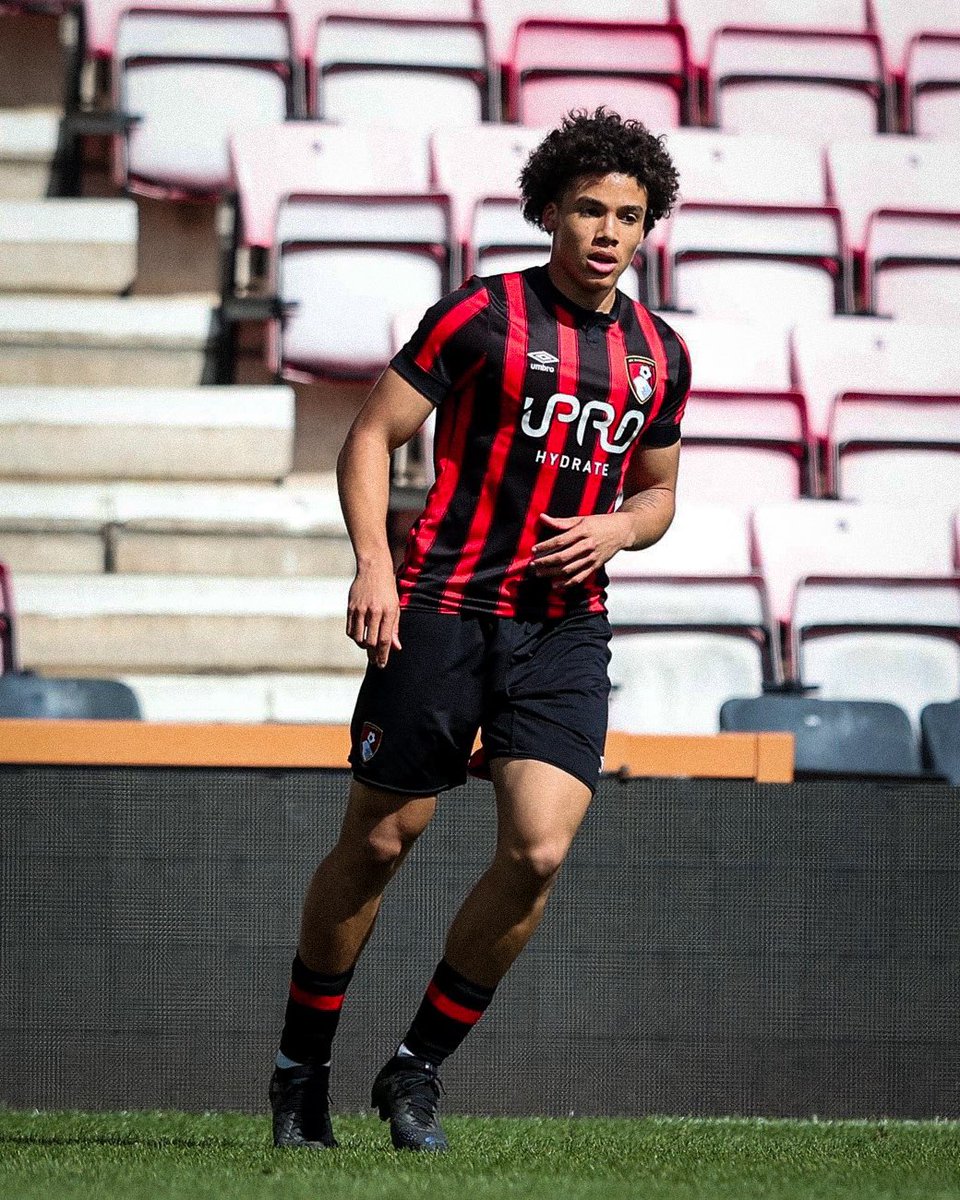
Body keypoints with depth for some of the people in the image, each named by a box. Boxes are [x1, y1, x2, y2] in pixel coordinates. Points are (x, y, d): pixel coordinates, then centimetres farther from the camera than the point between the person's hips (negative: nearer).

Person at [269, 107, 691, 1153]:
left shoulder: (659, 356, 10)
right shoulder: (479, 316, -4)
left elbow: (659, 490, 24)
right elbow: (370, 437, -2)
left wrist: (615, 529, 1)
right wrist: (374, 565, -15)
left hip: (566, 627, 3)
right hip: (443, 610, -3)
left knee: (537, 852, -14)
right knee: (376, 844, 2)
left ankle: (417, 1068, 3)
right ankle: (300, 1068, 20)